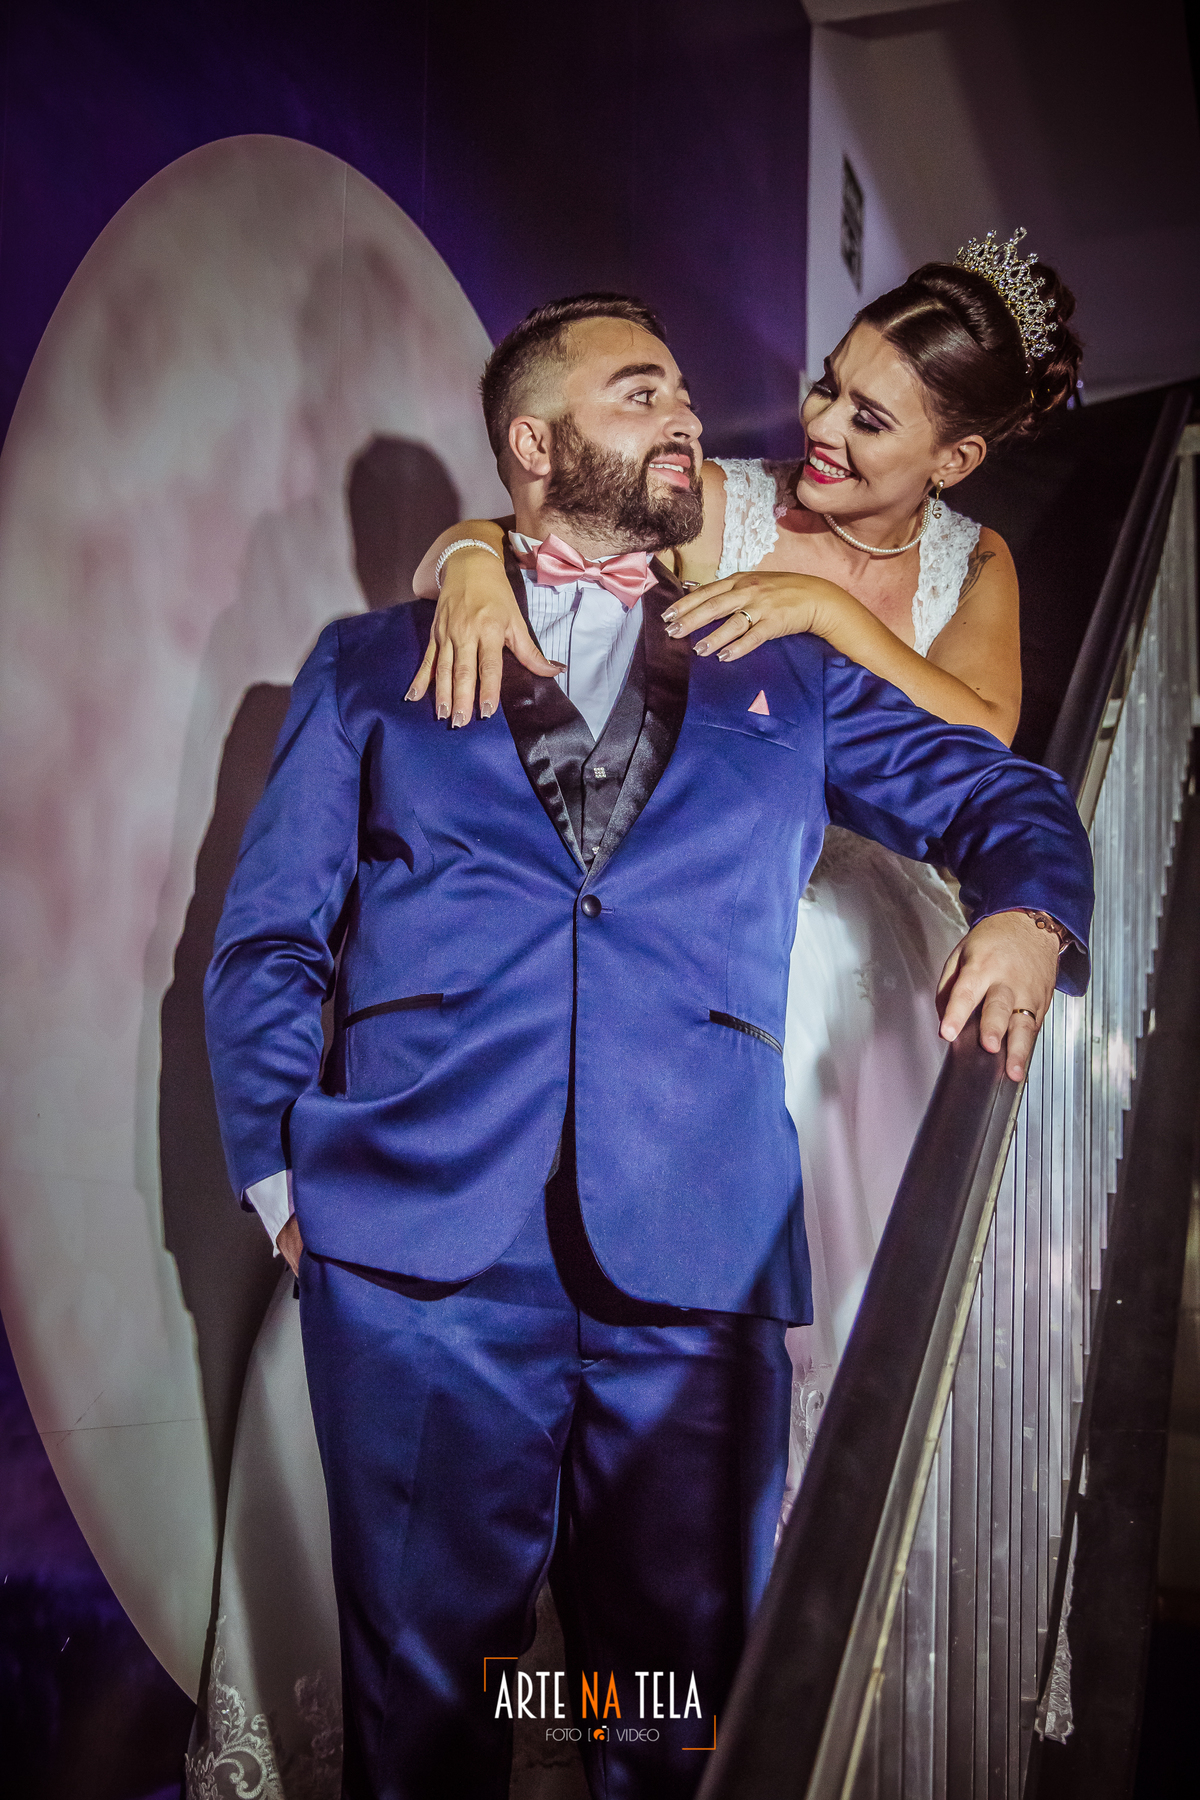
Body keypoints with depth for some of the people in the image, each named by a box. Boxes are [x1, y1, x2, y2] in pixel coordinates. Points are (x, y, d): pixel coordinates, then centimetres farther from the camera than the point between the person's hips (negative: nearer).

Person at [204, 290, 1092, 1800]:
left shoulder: (783, 674, 21)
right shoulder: (370, 667, 17)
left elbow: (989, 793, 20)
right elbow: (269, 937, 13)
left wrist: (1027, 910, -4)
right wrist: (282, 1172, 1)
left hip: (694, 1272, 1)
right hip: (420, 1255, -1)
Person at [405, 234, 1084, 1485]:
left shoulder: (974, 567, -1)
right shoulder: (717, 511, -10)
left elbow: (980, 752, -19)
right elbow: (494, 531, -13)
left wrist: (830, 608, -30)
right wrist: (474, 557, -38)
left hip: (871, 970, 3)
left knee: (851, 1275, 13)